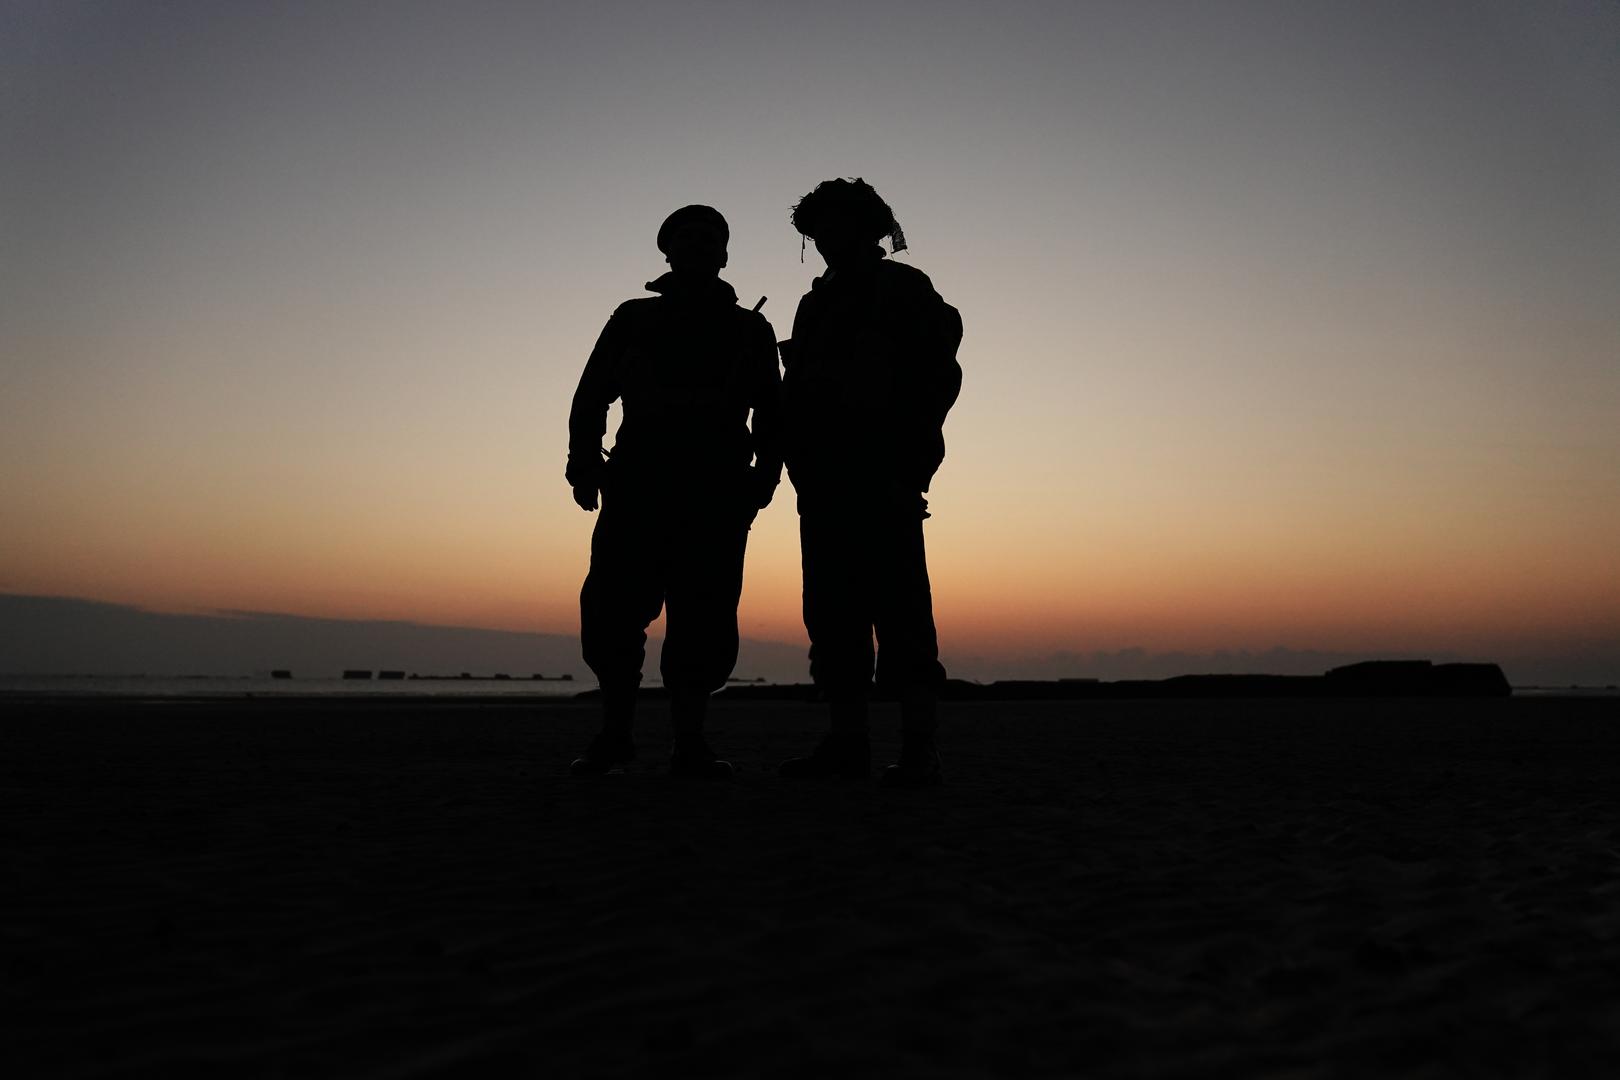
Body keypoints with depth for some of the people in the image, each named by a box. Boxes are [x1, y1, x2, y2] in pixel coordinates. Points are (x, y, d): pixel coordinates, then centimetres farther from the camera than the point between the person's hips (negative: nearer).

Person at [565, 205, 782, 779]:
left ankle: (689, 742, 2)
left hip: (717, 493, 0)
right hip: (638, 484, 0)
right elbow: (591, 396, 14)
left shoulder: (749, 329, 20)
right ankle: (615, 732, 3)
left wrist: (765, 473, -1)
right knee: (612, 607, -9)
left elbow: (771, 414, 16)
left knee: (703, 618, -6)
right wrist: (584, 461, -2)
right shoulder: (633, 319, 20)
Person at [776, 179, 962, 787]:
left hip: (882, 479, -7)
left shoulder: (903, 289, 7)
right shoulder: (817, 303, 25)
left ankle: (920, 748, -13)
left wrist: (908, 459, -12)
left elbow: (939, 373, -2)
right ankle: (847, 742, 7)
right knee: (832, 610, 3)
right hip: (824, 480, 7)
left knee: (899, 605, -12)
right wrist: (797, 461, 6)